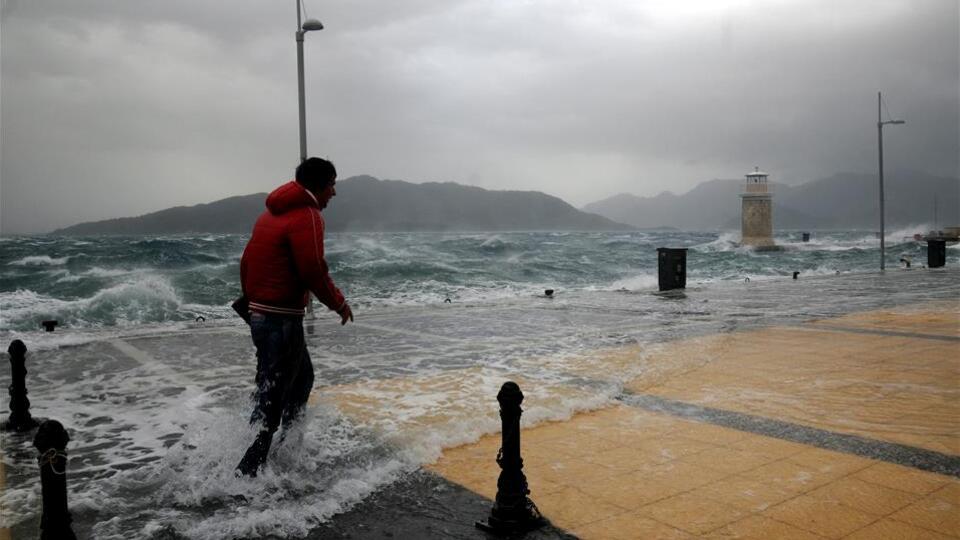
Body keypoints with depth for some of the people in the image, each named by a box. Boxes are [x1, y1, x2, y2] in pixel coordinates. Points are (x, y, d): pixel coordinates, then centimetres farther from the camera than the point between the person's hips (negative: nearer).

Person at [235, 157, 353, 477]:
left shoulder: (272, 212, 15)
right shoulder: (307, 216, -14)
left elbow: (247, 259, 17)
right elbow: (313, 272, -21)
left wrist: (251, 299, 26)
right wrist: (339, 304, -6)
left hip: (260, 314, 10)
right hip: (282, 319, -10)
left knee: (302, 379, 23)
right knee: (272, 398, -3)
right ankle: (247, 472, 3)